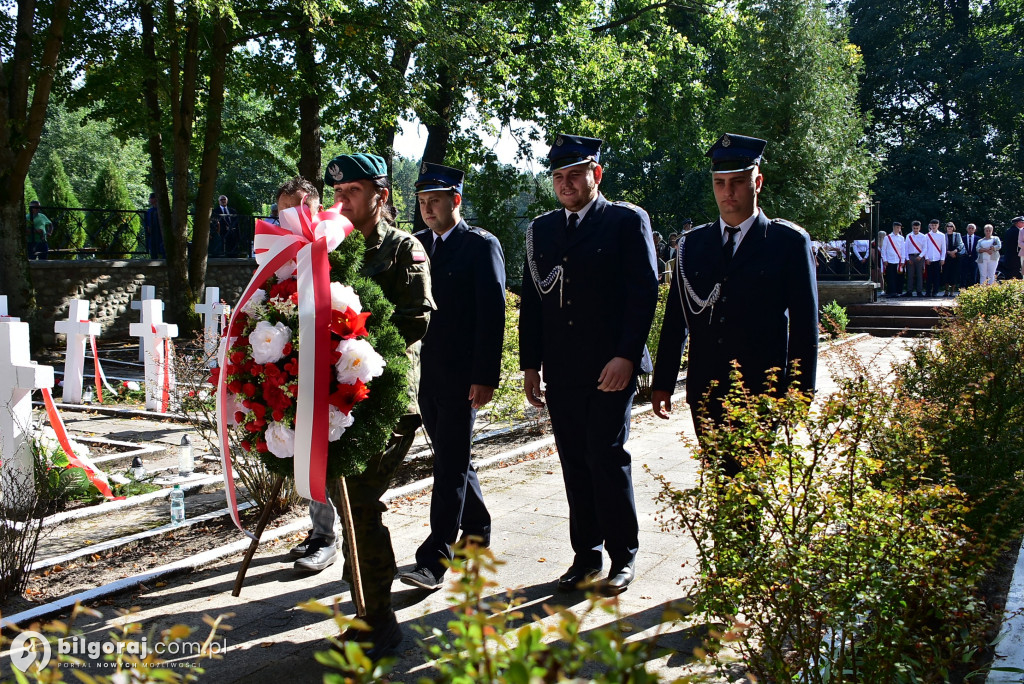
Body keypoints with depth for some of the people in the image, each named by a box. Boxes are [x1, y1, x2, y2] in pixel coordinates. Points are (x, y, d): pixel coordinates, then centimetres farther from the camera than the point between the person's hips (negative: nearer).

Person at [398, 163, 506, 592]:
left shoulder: (481, 246, -5)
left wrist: (486, 376, -17)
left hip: (462, 376, -6)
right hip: (423, 374, 6)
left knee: (450, 466, -6)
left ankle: (434, 560, -3)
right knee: (452, 460, 17)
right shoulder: (414, 245, 12)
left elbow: (492, 314, -11)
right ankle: (477, 531, 35)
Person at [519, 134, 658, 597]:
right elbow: (531, 301, 15)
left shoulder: (628, 221, 0)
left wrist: (626, 356, -15)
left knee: (607, 458, -3)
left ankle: (623, 557, 13)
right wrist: (530, 364, 10)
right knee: (575, 463, 9)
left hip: (611, 369, -5)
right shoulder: (541, 229, 14)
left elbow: (645, 292, -7)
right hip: (560, 372, 5)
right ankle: (586, 554, 21)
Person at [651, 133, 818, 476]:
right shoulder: (693, 243, 10)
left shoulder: (790, 241, 0)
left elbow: (805, 323, -1)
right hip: (705, 394, 4)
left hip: (762, 395, -3)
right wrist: (662, 382, 8)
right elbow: (675, 319, 11)